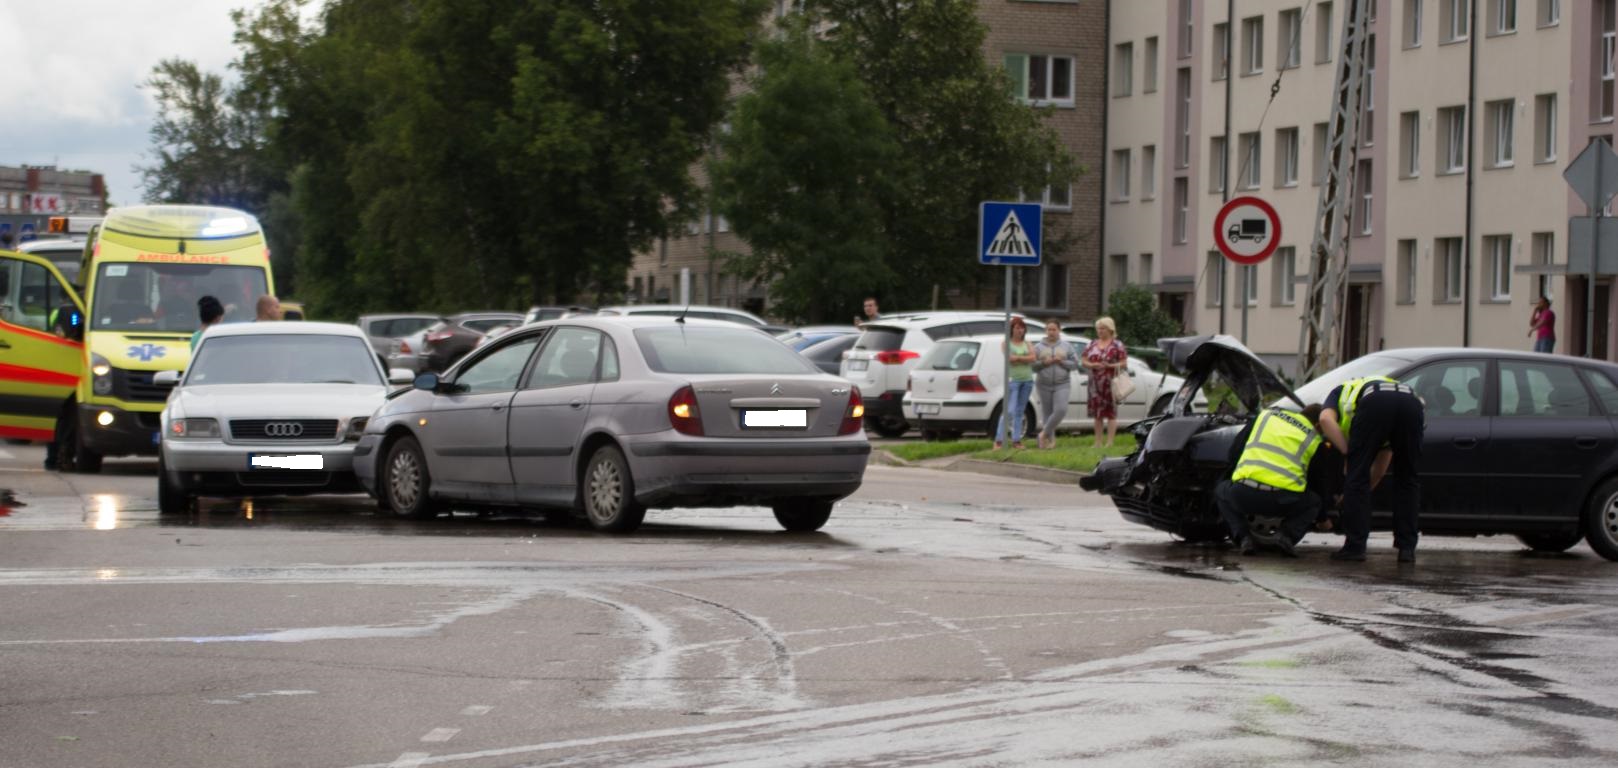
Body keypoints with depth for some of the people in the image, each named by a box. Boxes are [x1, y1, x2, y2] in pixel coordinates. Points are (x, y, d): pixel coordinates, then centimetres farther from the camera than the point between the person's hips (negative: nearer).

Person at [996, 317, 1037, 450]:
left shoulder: (1027, 344, 13)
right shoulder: (1006, 343, 3)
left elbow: (1033, 358, -3)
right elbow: (1009, 358, -13)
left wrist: (1017, 358, -10)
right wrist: (1025, 359, -5)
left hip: (1027, 380, 5)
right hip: (1012, 380, -5)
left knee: (1019, 412, 7)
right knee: (1009, 411, -13)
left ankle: (1016, 440, 9)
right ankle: (999, 440, -13)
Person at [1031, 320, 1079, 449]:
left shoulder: (1067, 347, 8)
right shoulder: (1038, 347, 7)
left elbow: (1075, 364, 3)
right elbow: (1032, 365, 0)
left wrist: (1061, 362, -12)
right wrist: (1044, 363, -15)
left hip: (1062, 385, 0)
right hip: (1044, 385, 0)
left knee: (1061, 410, -18)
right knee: (1048, 413, 0)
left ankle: (1044, 433, -3)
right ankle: (1050, 439, 9)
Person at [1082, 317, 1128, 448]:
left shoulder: (1117, 345, -1)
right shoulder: (1091, 345, 13)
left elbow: (1124, 363, -4)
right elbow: (1084, 361, 11)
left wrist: (1110, 366, -19)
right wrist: (1093, 365, -9)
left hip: (1111, 382, -5)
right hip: (1095, 383, 5)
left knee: (1111, 412, -5)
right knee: (1097, 413, 7)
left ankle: (1109, 442, -4)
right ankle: (1098, 442, 12)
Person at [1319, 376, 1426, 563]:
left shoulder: (1340, 393, 37)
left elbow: (1326, 419, 10)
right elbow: (1383, 461, 46)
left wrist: (1348, 452, 11)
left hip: (1374, 402, -4)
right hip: (1412, 402, 4)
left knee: (1357, 475, 8)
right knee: (1407, 480, 19)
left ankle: (1355, 546, 8)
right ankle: (1407, 548, 17)